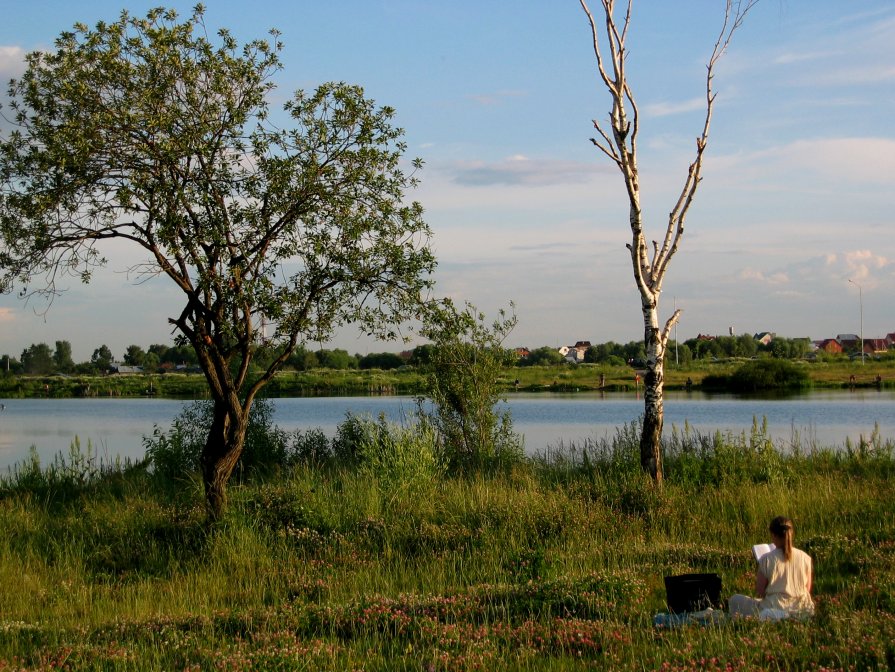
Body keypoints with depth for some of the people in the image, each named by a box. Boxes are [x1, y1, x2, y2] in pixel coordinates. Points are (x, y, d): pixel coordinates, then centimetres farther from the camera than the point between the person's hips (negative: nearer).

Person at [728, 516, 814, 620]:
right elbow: (807, 590, 5)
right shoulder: (804, 558, -3)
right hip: (803, 610, 3)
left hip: (776, 609, -3)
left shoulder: (766, 560, -11)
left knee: (734, 600, 18)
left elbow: (759, 593, -4)